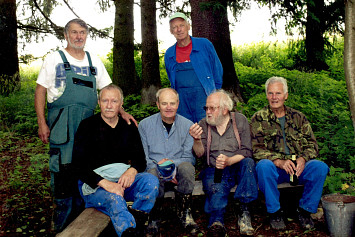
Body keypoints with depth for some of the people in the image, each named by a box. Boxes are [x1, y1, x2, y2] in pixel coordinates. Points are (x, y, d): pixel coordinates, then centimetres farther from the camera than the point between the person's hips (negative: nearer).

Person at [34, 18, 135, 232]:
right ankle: (62, 224, 7)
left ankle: (80, 218, 18)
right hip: (62, 124, -3)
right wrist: (42, 123, -6)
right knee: (62, 169, -6)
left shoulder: (94, 62, 15)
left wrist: (122, 111, -1)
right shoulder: (55, 60, 5)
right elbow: (40, 91, 2)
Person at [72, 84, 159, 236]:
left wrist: (132, 170, -14)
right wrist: (105, 184, -23)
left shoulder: (129, 127, 11)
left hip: (124, 179, 4)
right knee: (115, 199, -37)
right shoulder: (88, 126, -1)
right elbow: (79, 166, -8)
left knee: (151, 181, -26)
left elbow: (140, 159, 14)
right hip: (94, 183, -4)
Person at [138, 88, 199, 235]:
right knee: (153, 173, -36)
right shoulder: (145, 125, 4)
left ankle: (184, 214, -15)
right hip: (155, 169, -1)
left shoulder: (187, 125, 5)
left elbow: (189, 157, 1)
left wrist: (173, 163, -19)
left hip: (178, 173, 1)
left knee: (186, 167, -33)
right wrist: (159, 168, -17)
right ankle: (154, 217, -12)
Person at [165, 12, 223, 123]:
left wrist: (214, 94, 10)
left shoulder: (204, 44, 1)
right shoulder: (169, 54, 10)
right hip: (181, 101, 3)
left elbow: (218, 71, 9)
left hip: (203, 97, -3)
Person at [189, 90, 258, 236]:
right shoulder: (203, 124, 9)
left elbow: (246, 151, -4)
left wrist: (229, 161, -23)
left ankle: (244, 211, -28)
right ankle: (216, 222, -49)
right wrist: (196, 139, -24)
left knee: (248, 163, -31)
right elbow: (200, 154, -2)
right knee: (216, 190, -32)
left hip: (237, 168, 1)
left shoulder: (240, 120, 5)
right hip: (213, 170, 0)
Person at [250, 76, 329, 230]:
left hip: (298, 166, 3)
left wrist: (303, 158, -14)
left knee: (320, 167, -26)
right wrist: (279, 161, -21)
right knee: (263, 165, -35)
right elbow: (257, 149, -5)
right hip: (273, 168, -2)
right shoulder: (259, 118, 5)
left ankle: (305, 210, -4)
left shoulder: (298, 117, 14)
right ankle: (275, 212, -15)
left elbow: (312, 144, 10)